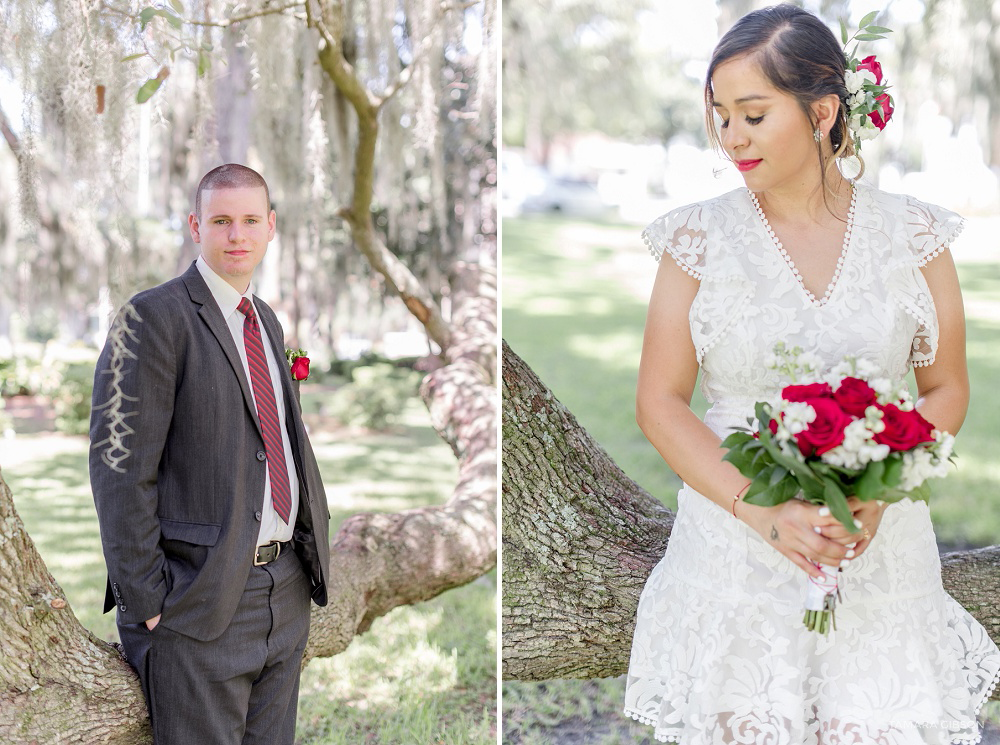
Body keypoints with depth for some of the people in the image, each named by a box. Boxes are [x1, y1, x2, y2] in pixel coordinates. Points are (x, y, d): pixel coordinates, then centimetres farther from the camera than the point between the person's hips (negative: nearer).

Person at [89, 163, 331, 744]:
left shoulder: (268, 321, 15)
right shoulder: (153, 317, -11)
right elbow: (120, 466, -15)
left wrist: (314, 548, 13)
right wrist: (147, 602, -17)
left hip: (285, 591, 8)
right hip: (200, 602, -7)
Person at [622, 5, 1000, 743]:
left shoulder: (912, 234, 0)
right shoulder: (700, 238, -3)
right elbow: (660, 403, -4)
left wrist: (881, 495, -14)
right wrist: (764, 511, -17)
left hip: (878, 549, 1)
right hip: (734, 539, 0)